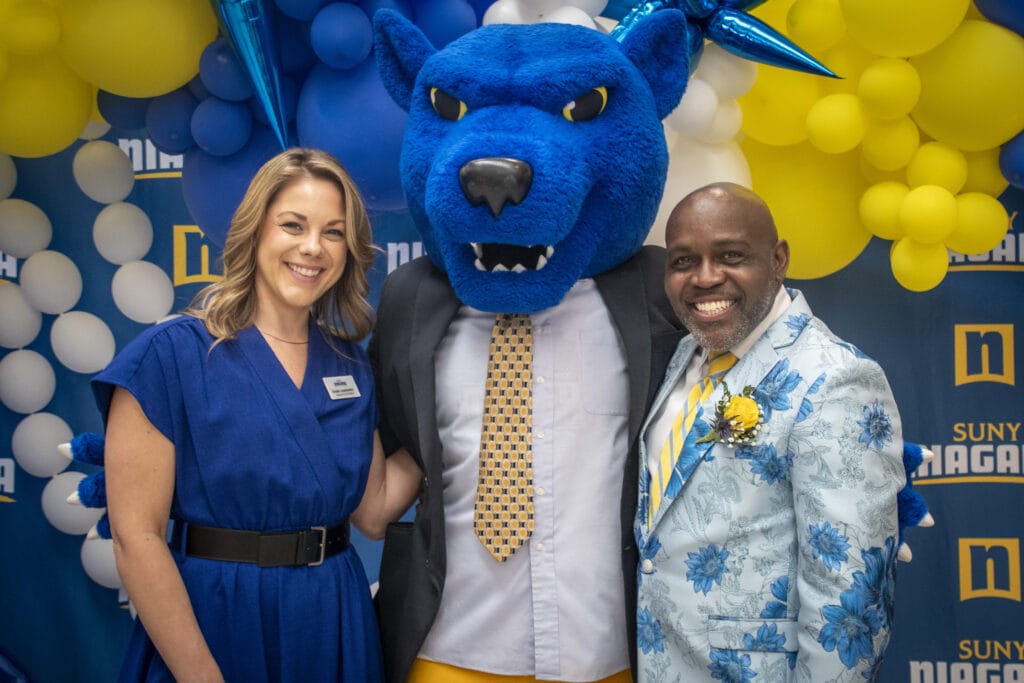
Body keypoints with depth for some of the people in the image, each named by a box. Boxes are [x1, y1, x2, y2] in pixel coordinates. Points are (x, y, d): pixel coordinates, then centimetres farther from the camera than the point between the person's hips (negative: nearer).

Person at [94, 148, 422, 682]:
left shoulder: (349, 364, 4)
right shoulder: (172, 354, -12)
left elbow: (373, 512, 2)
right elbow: (136, 537, -14)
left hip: (336, 626, 5)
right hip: (215, 622, -5)